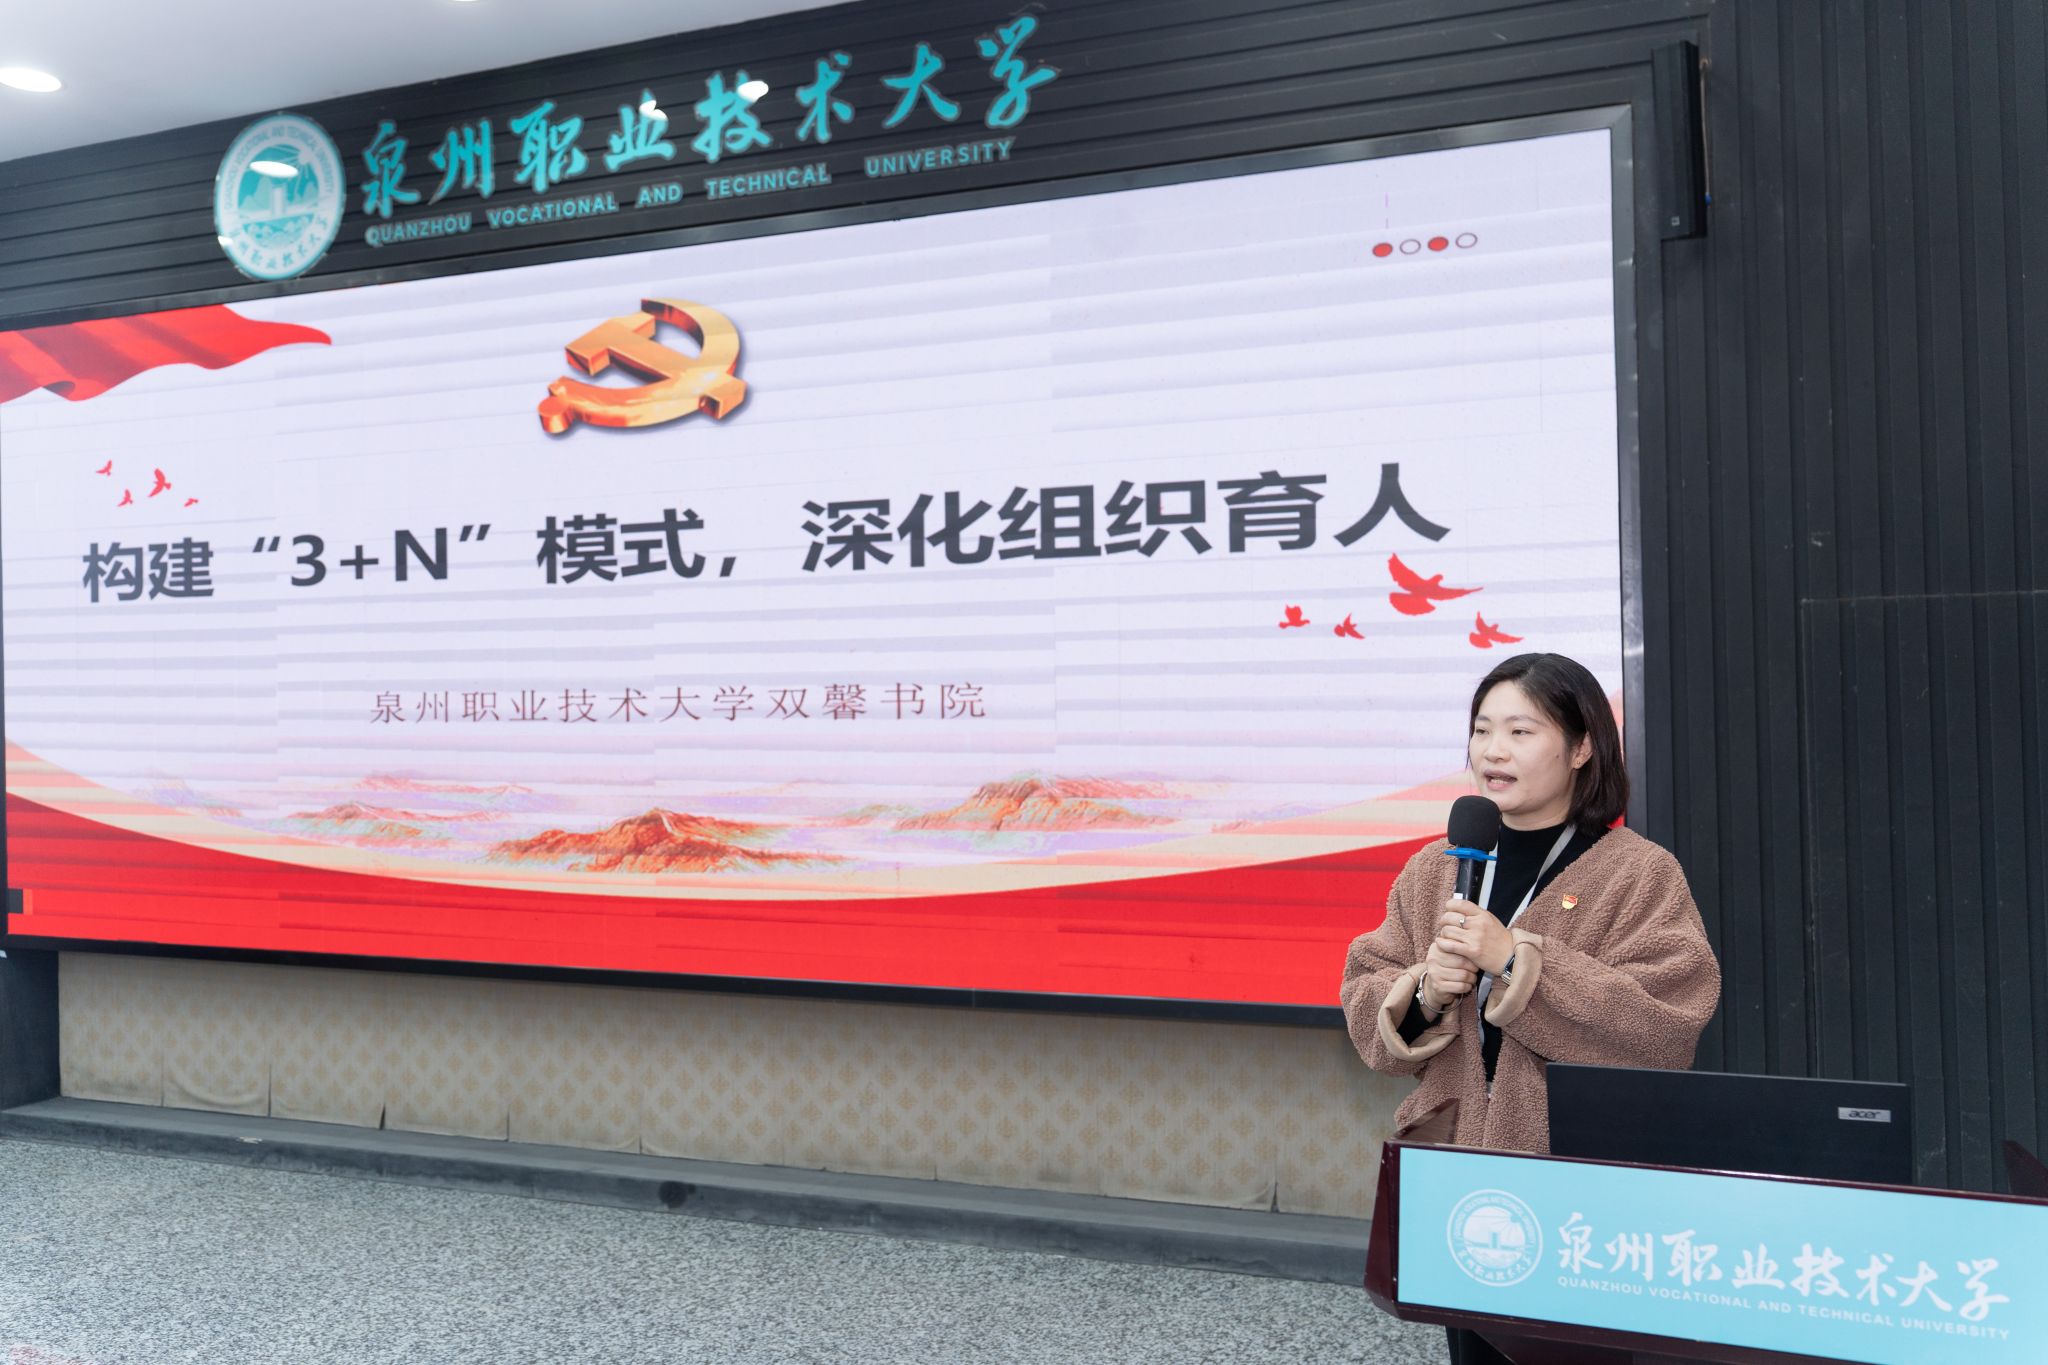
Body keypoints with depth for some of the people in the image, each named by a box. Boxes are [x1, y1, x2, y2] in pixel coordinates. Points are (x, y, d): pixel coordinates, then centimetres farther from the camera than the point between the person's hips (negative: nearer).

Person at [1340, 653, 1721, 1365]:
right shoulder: (1432, 870, 8)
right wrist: (1422, 993, -13)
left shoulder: (1641, 872, -6)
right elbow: (1364, 1002, 8)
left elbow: (1664, 1025, -17)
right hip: (1459, 1168, 4)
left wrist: (1517, 959, -22)